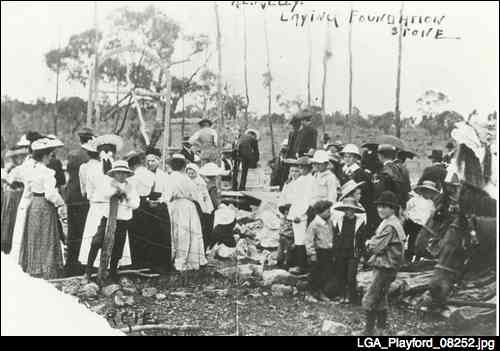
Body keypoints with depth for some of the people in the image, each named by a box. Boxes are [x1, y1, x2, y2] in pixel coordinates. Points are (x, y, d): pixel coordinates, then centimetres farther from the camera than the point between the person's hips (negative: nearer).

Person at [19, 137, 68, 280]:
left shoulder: (30, 171, 5)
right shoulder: (47, 173, -18)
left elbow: (27, 193, 11)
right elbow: (50, 194, -23)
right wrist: (61, 204, -9)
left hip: (33, 206, 7)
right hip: (45, 208, -7)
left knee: (34, 239, 15)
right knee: (47, 241, 0)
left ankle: (33, 269, 24)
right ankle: (47, 272, 3)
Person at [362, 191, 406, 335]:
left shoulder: (389, 226, -21)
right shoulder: (393, 222, 13)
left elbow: (376, 247, -21)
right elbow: (379, 242, 15)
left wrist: (369, 243, -2)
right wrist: (372, 243, -3)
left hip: (385, 267, -11)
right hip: (385, 266, 11)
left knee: (369, 299, -9)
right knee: (381, 297, 22)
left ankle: (369, 329, -5)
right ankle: (382, 324, 35)